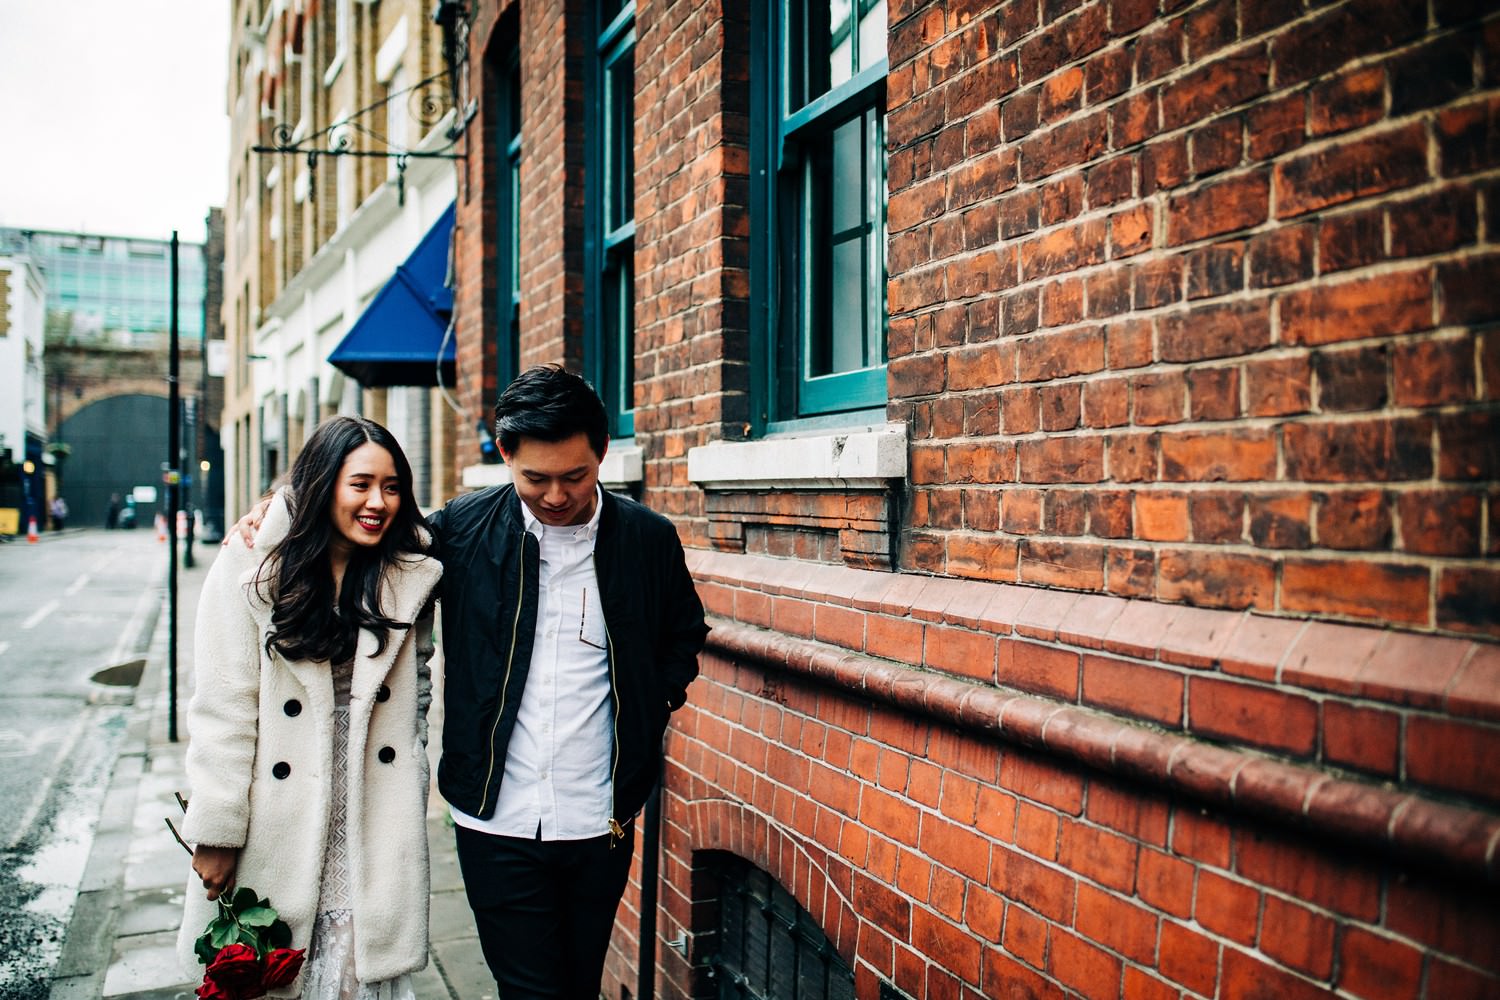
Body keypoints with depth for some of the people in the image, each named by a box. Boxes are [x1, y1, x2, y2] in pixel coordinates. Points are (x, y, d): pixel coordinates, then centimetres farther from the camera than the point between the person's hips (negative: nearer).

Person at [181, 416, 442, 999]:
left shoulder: (410, 579, 3)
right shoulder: (253, 572, -8)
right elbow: (222, 710, -8)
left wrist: (412, 795, 8)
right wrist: (217, 834, -7)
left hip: (376, 832, 2)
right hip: (279, 829, -2)